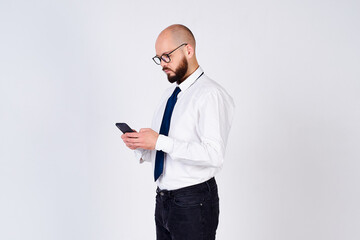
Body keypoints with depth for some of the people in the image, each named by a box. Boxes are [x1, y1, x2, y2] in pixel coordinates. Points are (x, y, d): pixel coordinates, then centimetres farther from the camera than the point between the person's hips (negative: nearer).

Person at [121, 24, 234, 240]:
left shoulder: (211, 95, -14)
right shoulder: (170, 94, 13)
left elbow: (214, 155, -25)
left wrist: (160, 141, -24)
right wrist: (140, 145, -4)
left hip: (193, 204, -7)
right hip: (163, 200, 8)